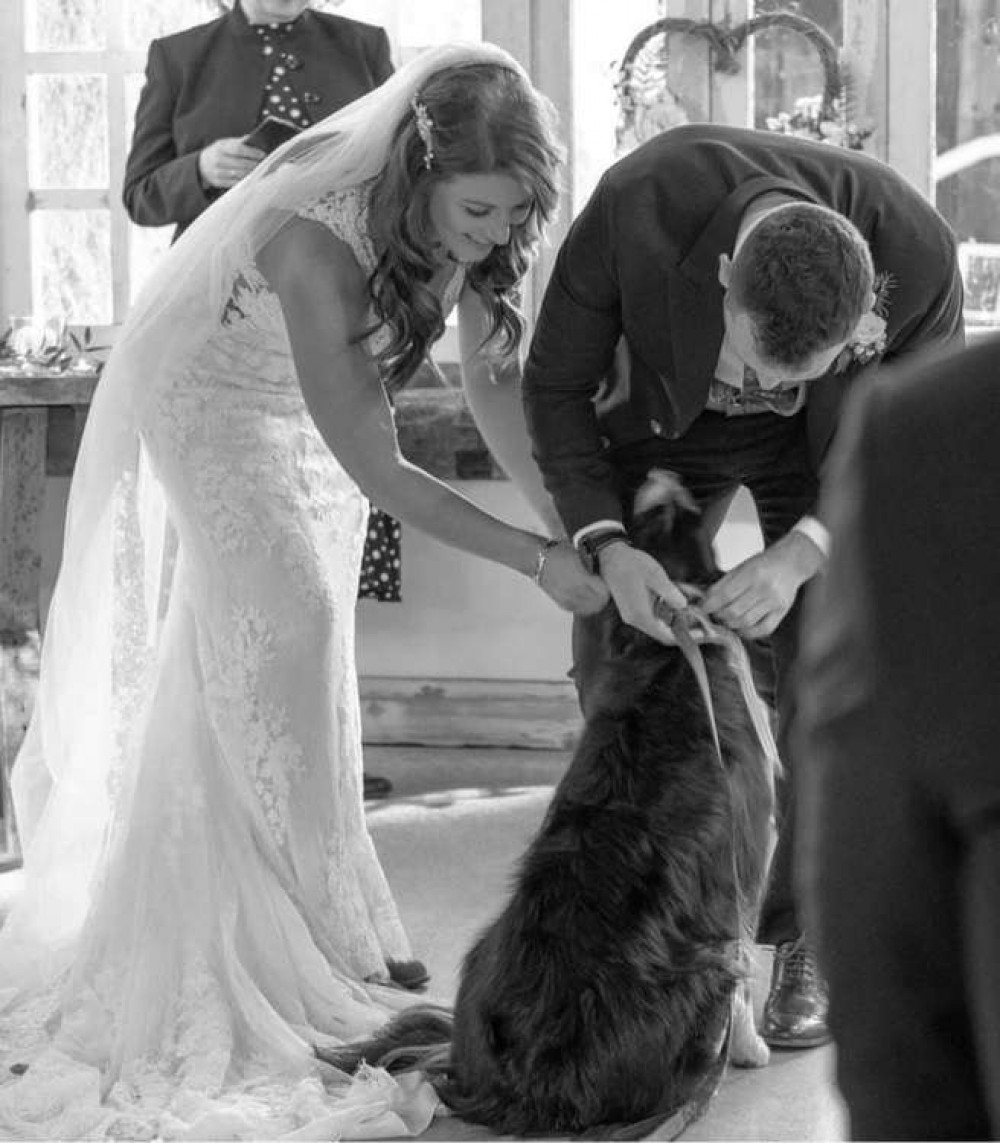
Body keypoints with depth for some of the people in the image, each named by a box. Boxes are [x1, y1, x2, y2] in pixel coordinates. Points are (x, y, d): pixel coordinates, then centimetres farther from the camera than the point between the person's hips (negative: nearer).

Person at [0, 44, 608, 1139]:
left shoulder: (471, 223, -23)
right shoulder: (320, 240, -42)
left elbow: (491, 378, -8)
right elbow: (376, 469, -37)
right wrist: (538, 561, -35)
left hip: (313, 402, 7)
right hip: (214, 400, -6)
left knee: (301, 650, 11)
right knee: (283, 628, -15)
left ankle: (320, 917, 21)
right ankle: (319, 942, -9)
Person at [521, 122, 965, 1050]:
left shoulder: (916, 255, -37)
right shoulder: (637, 206, -40)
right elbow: (556, 384, -22)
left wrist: (800, 555, -34)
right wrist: (605, 546, -35)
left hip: (832, 440, 0)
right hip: (669, 412, 1)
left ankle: (810, 943, 2)